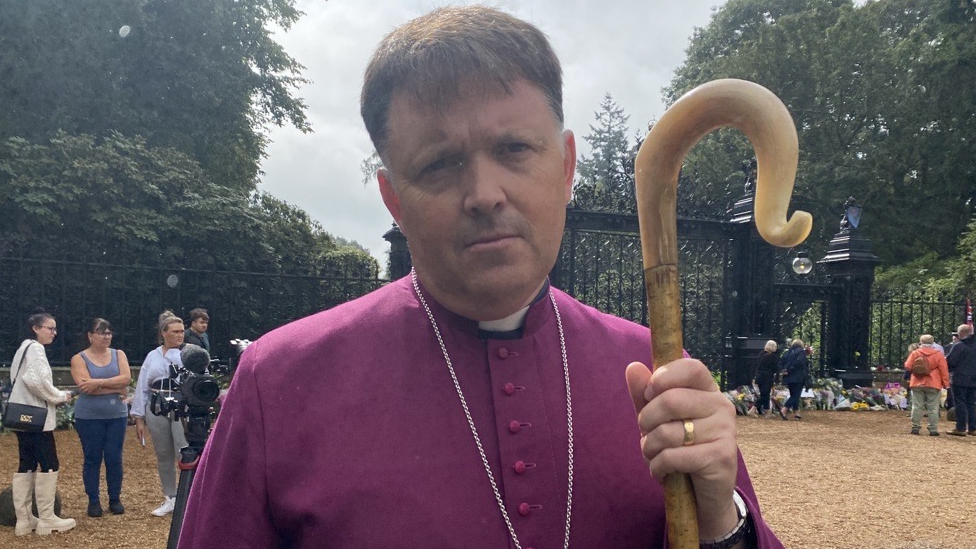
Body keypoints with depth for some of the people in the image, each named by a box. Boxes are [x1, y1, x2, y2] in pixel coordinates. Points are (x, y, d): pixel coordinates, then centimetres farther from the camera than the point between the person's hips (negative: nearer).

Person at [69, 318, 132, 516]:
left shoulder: (119, 355, 6)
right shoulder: (79, 359, -2)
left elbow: (126, 378, -9)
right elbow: (85, 386, -16)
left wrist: (99, 382, -18)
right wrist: (117, 389, -12)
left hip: (117, 416, 2)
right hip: (89, 418, -2)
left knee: (114, 458, 5)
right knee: (92, 459, 5)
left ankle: (115, 499, 16)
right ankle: (93, 500, 15)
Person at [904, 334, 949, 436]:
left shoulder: (915, 353, -2)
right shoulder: (938, 354, -2)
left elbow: (907, 367, -2)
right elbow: (944, 370, -3)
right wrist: (946, 383, 2)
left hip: (917, 385, 1)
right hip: (933, 385, -1)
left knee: (917, 407, 6)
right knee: (933, 408, 3)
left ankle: (915, 427, 7)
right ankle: (933, 429, 2)